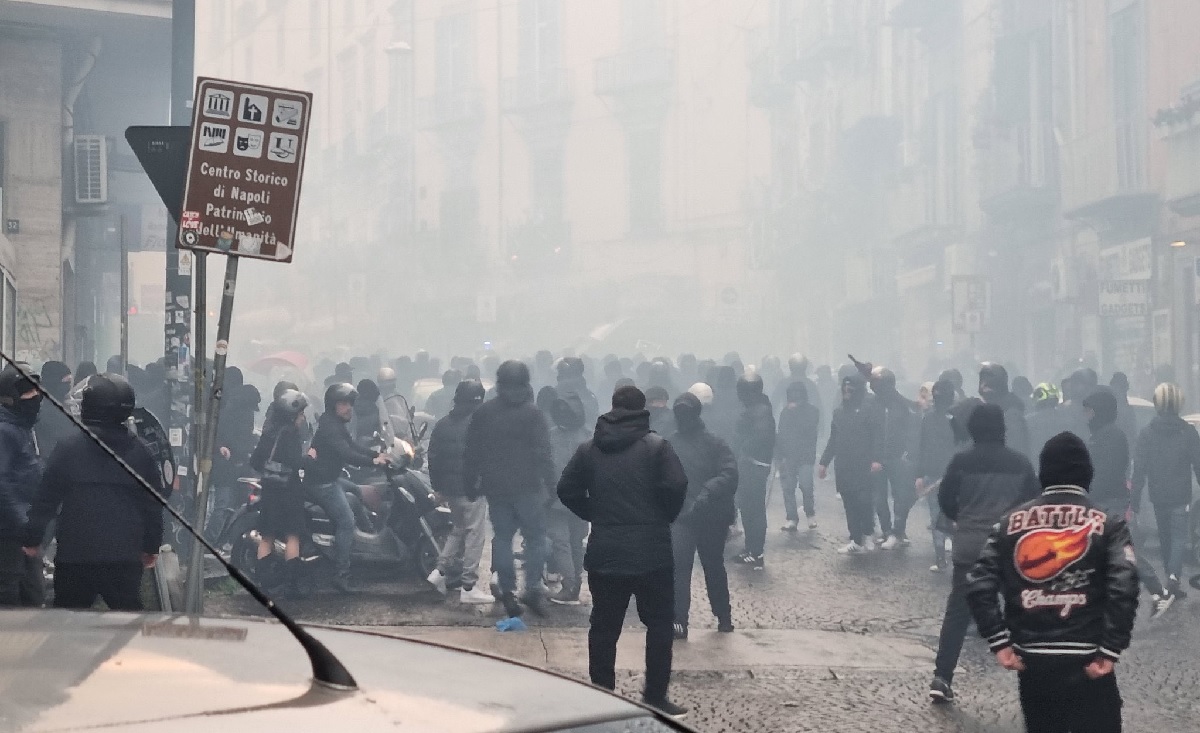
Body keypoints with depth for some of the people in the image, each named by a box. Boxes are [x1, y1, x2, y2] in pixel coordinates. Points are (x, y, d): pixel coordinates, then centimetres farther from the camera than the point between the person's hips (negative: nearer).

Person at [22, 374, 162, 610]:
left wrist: (32, 538, 6)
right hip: (125, 556, 2)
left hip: (74, 555, -2)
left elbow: (46, 498, -4)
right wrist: (151, 546, 16)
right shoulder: (139, 451, 2)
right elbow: (153, 504, 7)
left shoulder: (68, 447, -5)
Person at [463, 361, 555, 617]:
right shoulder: (532, 413, -9)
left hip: (496, 487, 3)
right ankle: (533, 589, -1)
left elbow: (472, 453, 7)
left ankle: (507, 591, 7)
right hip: (527, 487, -3)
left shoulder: (483, 413, 3)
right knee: (535, 538, 6)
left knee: (502, 538, 10)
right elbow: (543, 453, -11)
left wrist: (470, 485, 13)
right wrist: (549, 484, -6)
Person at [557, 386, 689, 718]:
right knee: (659, 623, 7)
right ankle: (655, 697, 5)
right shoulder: (656, 446, -6)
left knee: (603, 626, 9)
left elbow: (567, 490, 3)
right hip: (651, 552, -3)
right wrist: (665, 516, 1)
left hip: (604, 552, 3)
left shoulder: (589, 448, 6)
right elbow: (676, 486, -16)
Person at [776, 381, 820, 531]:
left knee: (806, 486, -11)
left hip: (805, 456, -3)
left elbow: (808, 428, -14)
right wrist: (779, 455, 4)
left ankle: (810, 513, 12)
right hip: (787, 456, 3)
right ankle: (791, 518, 7)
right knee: (788, 487, -1)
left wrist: (795, 411, -10)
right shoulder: (786, 411, 9)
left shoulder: (812, 411, 2)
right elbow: (780, 434, 9)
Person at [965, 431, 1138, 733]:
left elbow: (979, 584, -2)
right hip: (1087, 663, -3)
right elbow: (1123, 589, -15)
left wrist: (1000, 642, 1)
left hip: (1031, 662, 3)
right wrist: (1110, 651, -10)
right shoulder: (1107, 524, -2)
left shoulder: (1012, 522, 6)